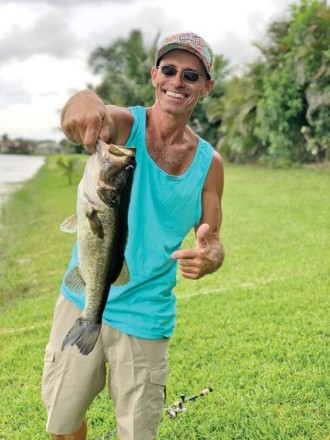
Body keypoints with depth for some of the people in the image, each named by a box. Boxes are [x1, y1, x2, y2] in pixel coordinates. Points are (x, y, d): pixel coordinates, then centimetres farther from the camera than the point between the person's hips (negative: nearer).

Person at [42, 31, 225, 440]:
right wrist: (84, 103, -56)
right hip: (82, 301, -1)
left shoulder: (209, 163, -1)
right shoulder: (123, 124, -9)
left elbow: (212, 240, 2)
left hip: (146, 319, 1)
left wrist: (209, 258, -22)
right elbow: (85, 119, -32)